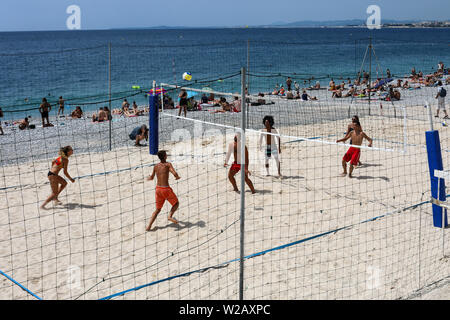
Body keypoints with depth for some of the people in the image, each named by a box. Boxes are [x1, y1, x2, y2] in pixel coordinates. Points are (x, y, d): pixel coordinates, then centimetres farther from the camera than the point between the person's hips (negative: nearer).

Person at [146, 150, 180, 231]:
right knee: (176, 203, 16)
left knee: (158, 209, 17)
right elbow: (174, 173, -21)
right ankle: (170, 216, -8)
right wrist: (177, 177, 1)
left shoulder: (155, 167, 8)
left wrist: (148, 178, 45)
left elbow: (152, 177, 22)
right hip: (166, 189, -5)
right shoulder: (168, 164, -8)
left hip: (158, 189, 5)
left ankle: (149, 226, 6)